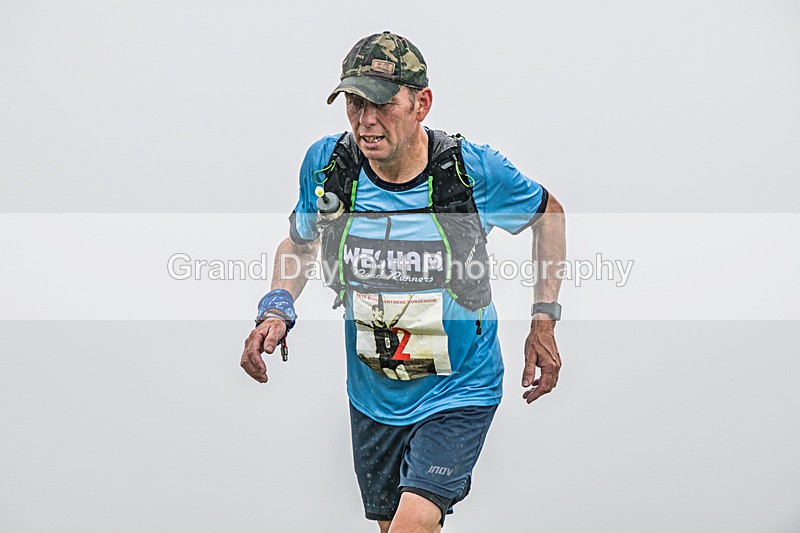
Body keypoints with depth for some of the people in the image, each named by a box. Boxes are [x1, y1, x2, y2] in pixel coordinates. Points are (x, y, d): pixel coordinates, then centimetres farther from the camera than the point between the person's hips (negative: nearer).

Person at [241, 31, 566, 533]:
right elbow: (299, 242, 10)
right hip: (373, 395, 4)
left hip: (459, 393, -4)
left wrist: (544, 321, -1)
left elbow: (547, 212, 3)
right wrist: (278, 308, -9)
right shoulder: (327, 163, -10)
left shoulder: (473, 168, -18)